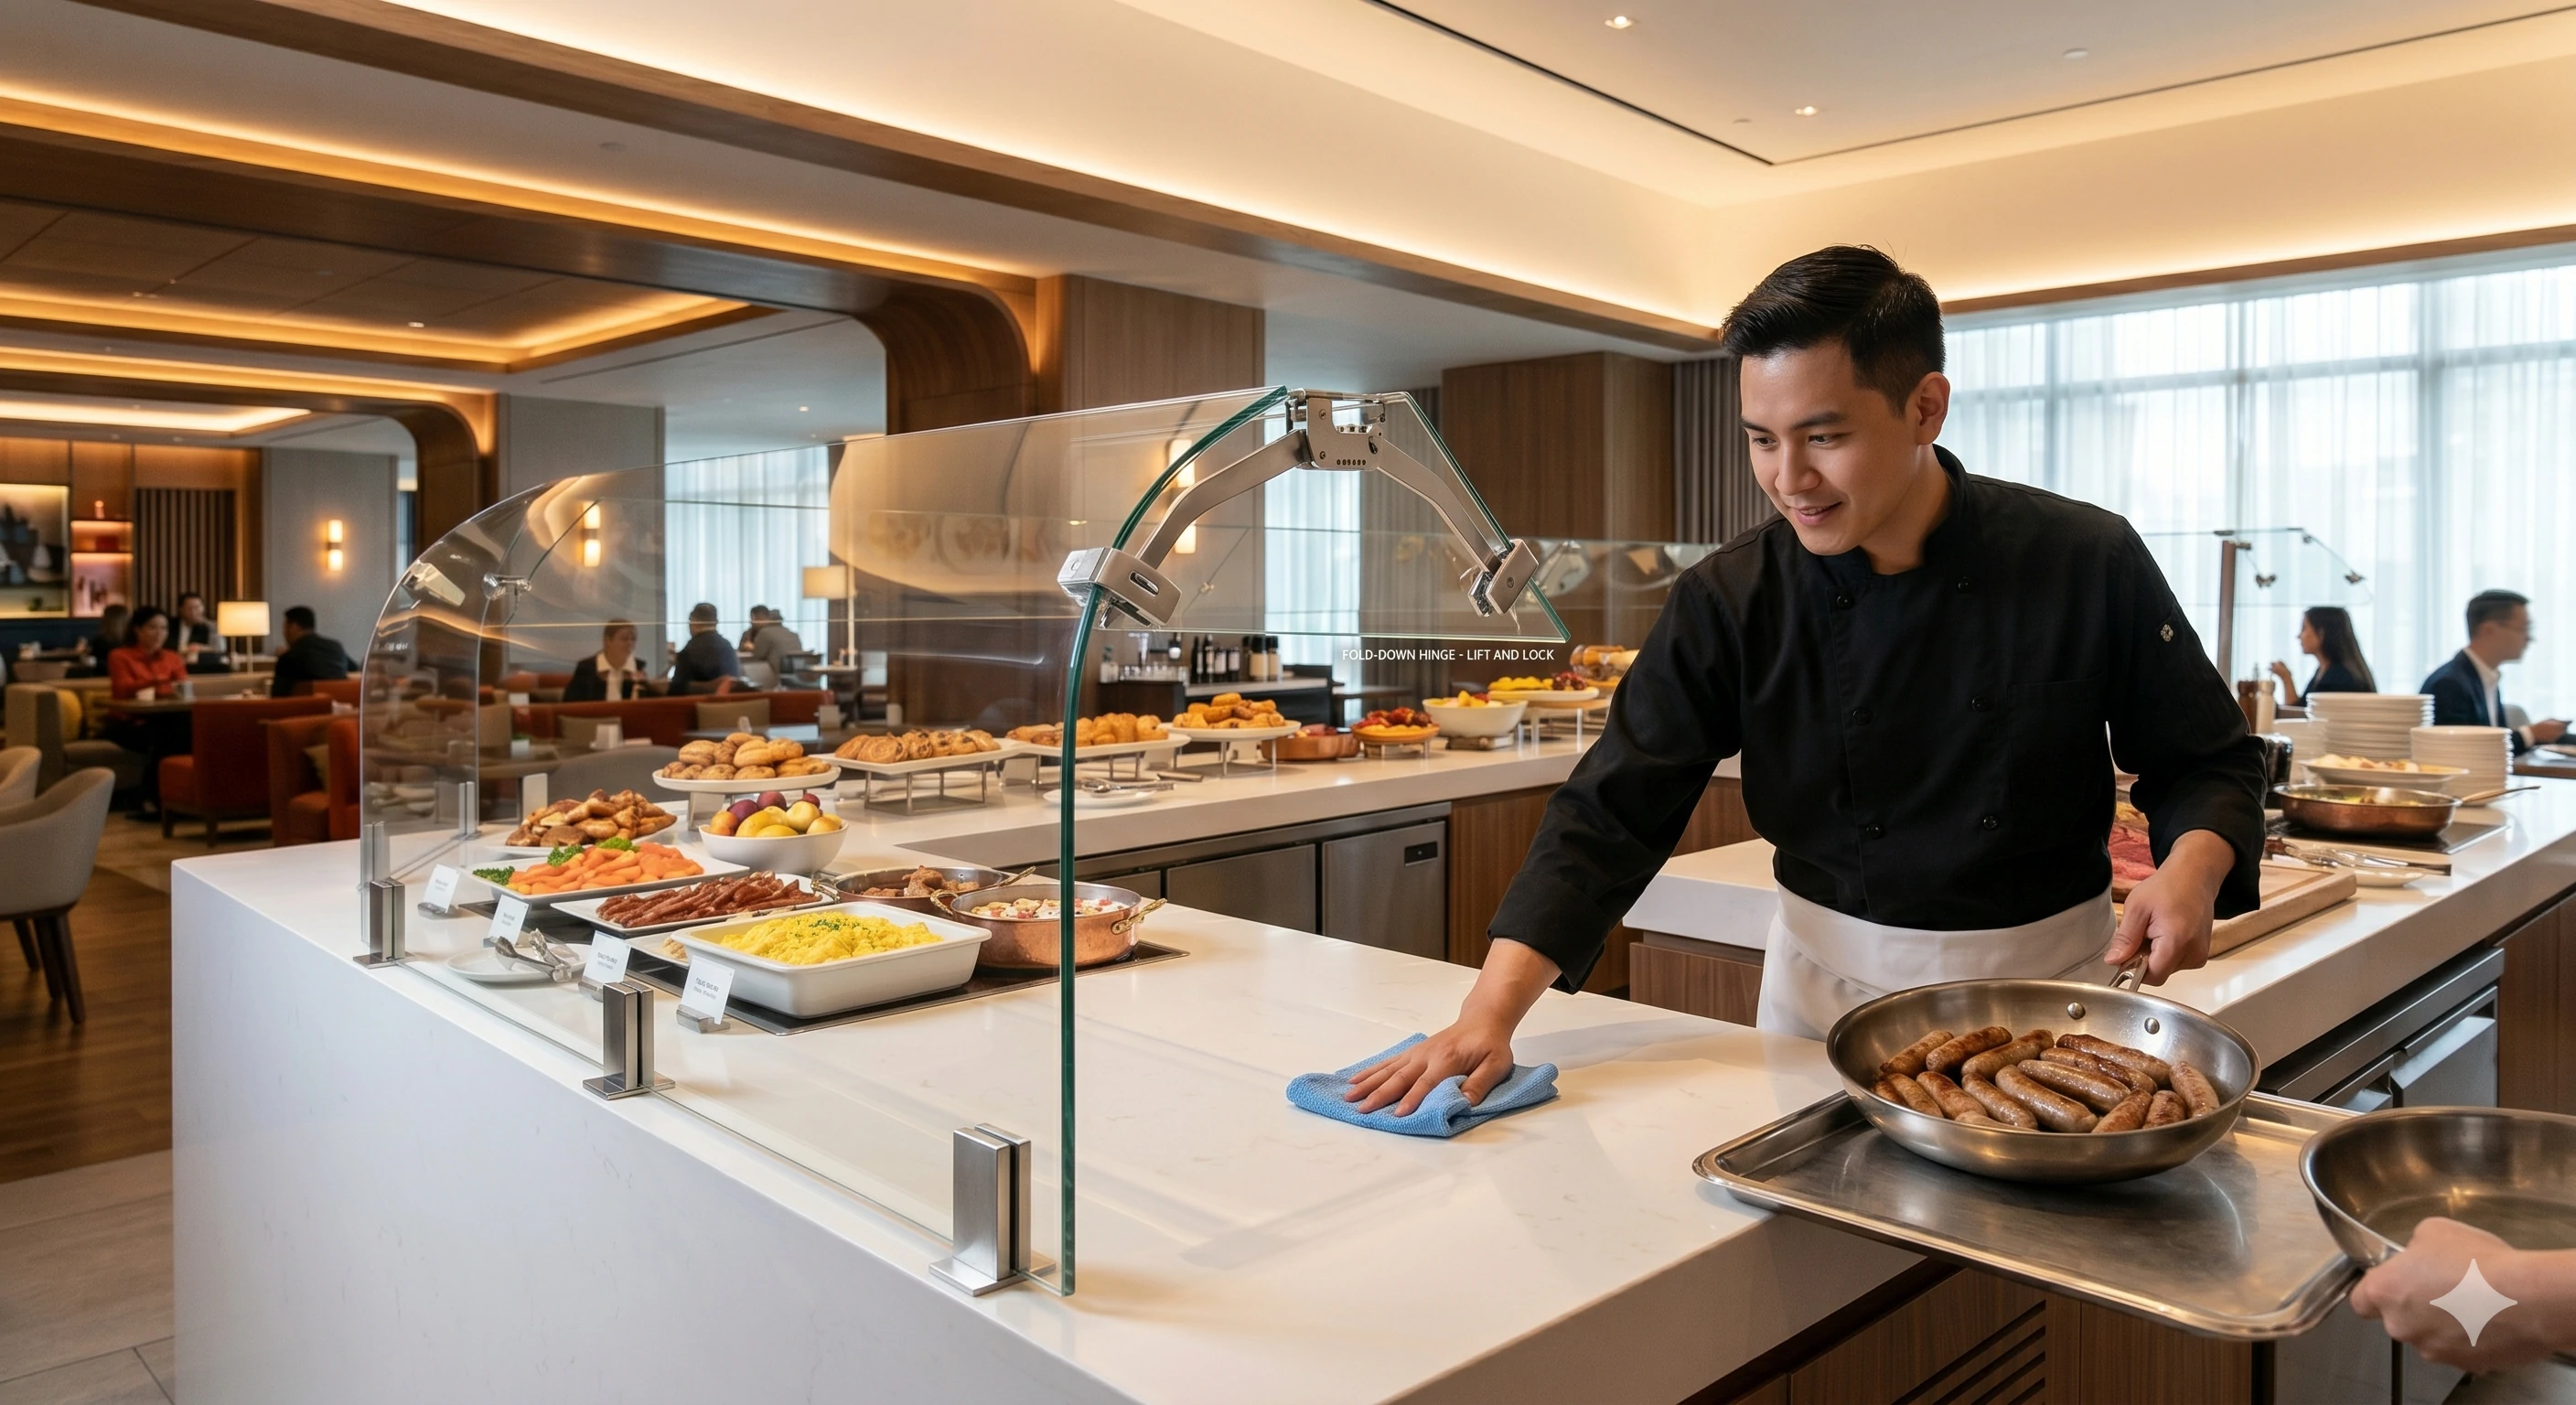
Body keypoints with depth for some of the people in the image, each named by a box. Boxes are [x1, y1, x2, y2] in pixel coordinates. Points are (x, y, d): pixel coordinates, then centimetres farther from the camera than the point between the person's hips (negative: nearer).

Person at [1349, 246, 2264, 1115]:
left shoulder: (2090, 564, -13)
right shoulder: (1729, 601, -13)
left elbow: (2209, 763, 0)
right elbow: (1611, 815, -16)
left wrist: (2191, 867, -23)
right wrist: (1490, 1011, -26)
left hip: (2049, 983, 0)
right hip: (1829, 990, 1)